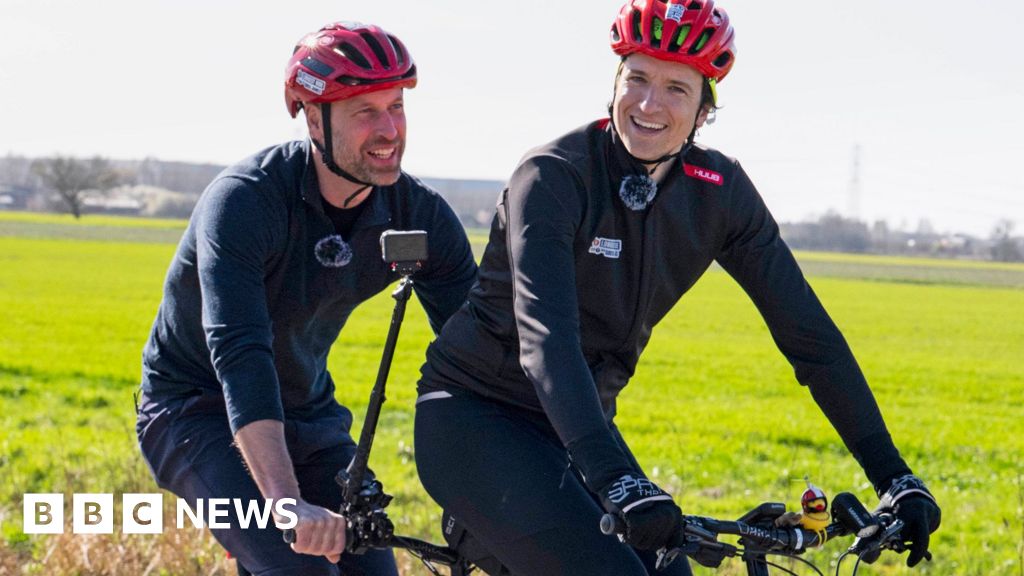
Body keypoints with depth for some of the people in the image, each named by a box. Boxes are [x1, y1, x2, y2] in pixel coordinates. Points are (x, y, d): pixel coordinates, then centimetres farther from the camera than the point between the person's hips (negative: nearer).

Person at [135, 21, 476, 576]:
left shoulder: (419, 214, -11)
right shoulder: (243, 199, -28)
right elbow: (238, 355, -40)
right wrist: (289, 504, -51)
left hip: (307, 418, 6)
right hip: (198, 413, -6)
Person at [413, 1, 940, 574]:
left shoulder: (719, 191, -5)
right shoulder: (553, 177, -20)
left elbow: (807, 332, -4)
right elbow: (546, 339, -32)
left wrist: (893, 476, -11)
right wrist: (619, 481, -45)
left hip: (580, 428, 6)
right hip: (473, 419, -6)